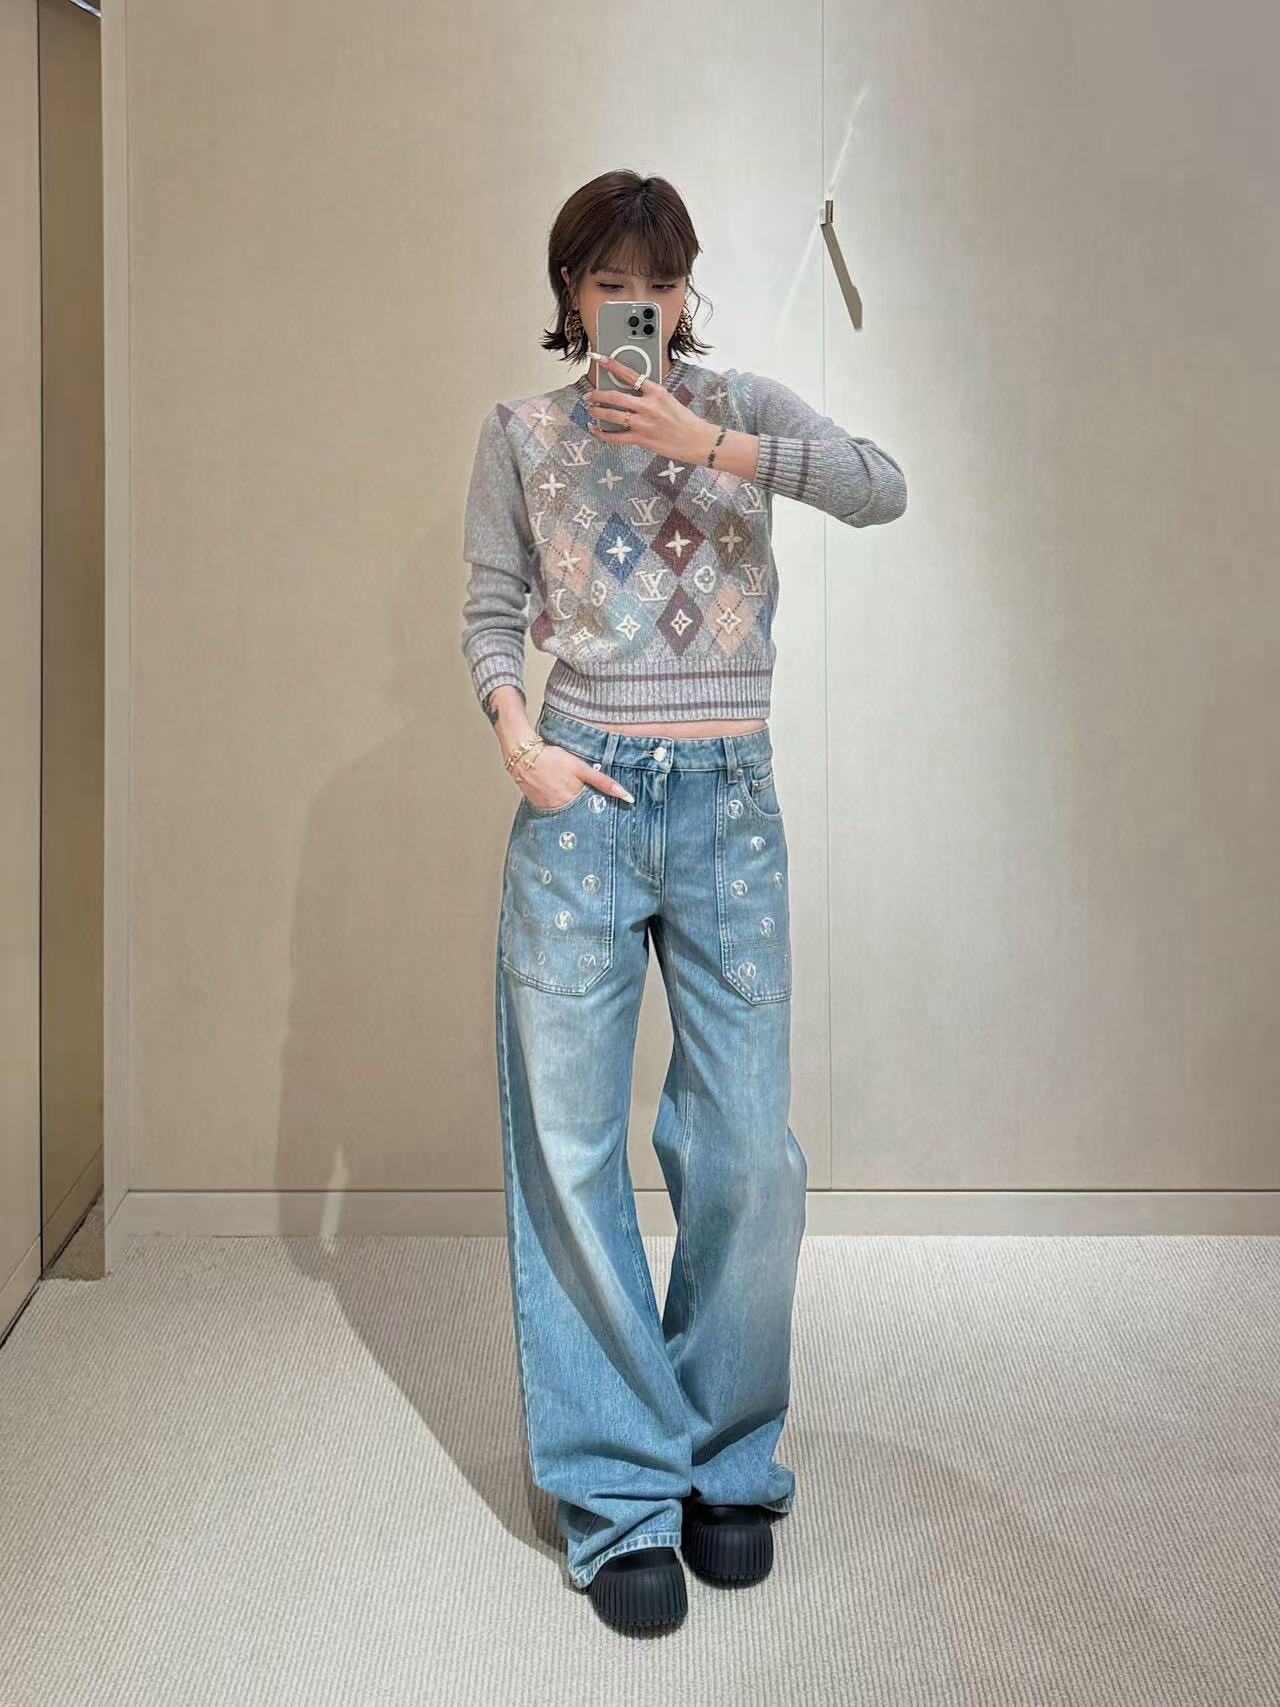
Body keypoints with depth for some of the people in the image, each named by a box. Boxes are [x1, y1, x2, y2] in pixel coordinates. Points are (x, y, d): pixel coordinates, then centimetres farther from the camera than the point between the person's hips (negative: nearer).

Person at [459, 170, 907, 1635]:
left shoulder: (738, 403, 8)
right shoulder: (521, 434, 9)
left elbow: (883, 490, -9)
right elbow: (491, 612, 9)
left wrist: (709, 445, -19)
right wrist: (517, 742, -8)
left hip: (729, 804, 0)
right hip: (584, 800, 0)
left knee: (750, 1152, 1)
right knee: (573, 1152, -1)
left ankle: (729, 1462, 21)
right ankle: (621, 1494, 11)